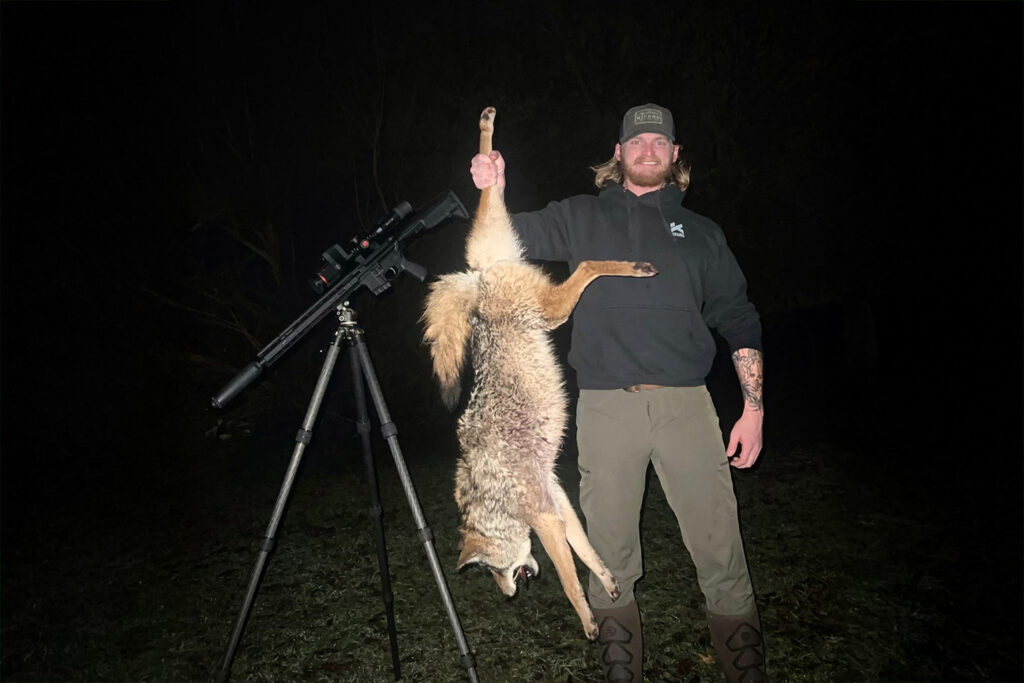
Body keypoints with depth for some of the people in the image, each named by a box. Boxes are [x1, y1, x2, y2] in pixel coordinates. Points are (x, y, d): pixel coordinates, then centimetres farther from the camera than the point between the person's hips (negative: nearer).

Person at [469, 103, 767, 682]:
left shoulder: (701, 232, 16)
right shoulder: (583, 218, 15)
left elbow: (739, 321, 14)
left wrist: (754, 408, 6)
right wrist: (493, 195, -17)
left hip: (685, 403, 1)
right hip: (605, 407, 0)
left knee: (721, 555, -1)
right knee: (611, 561, 7)